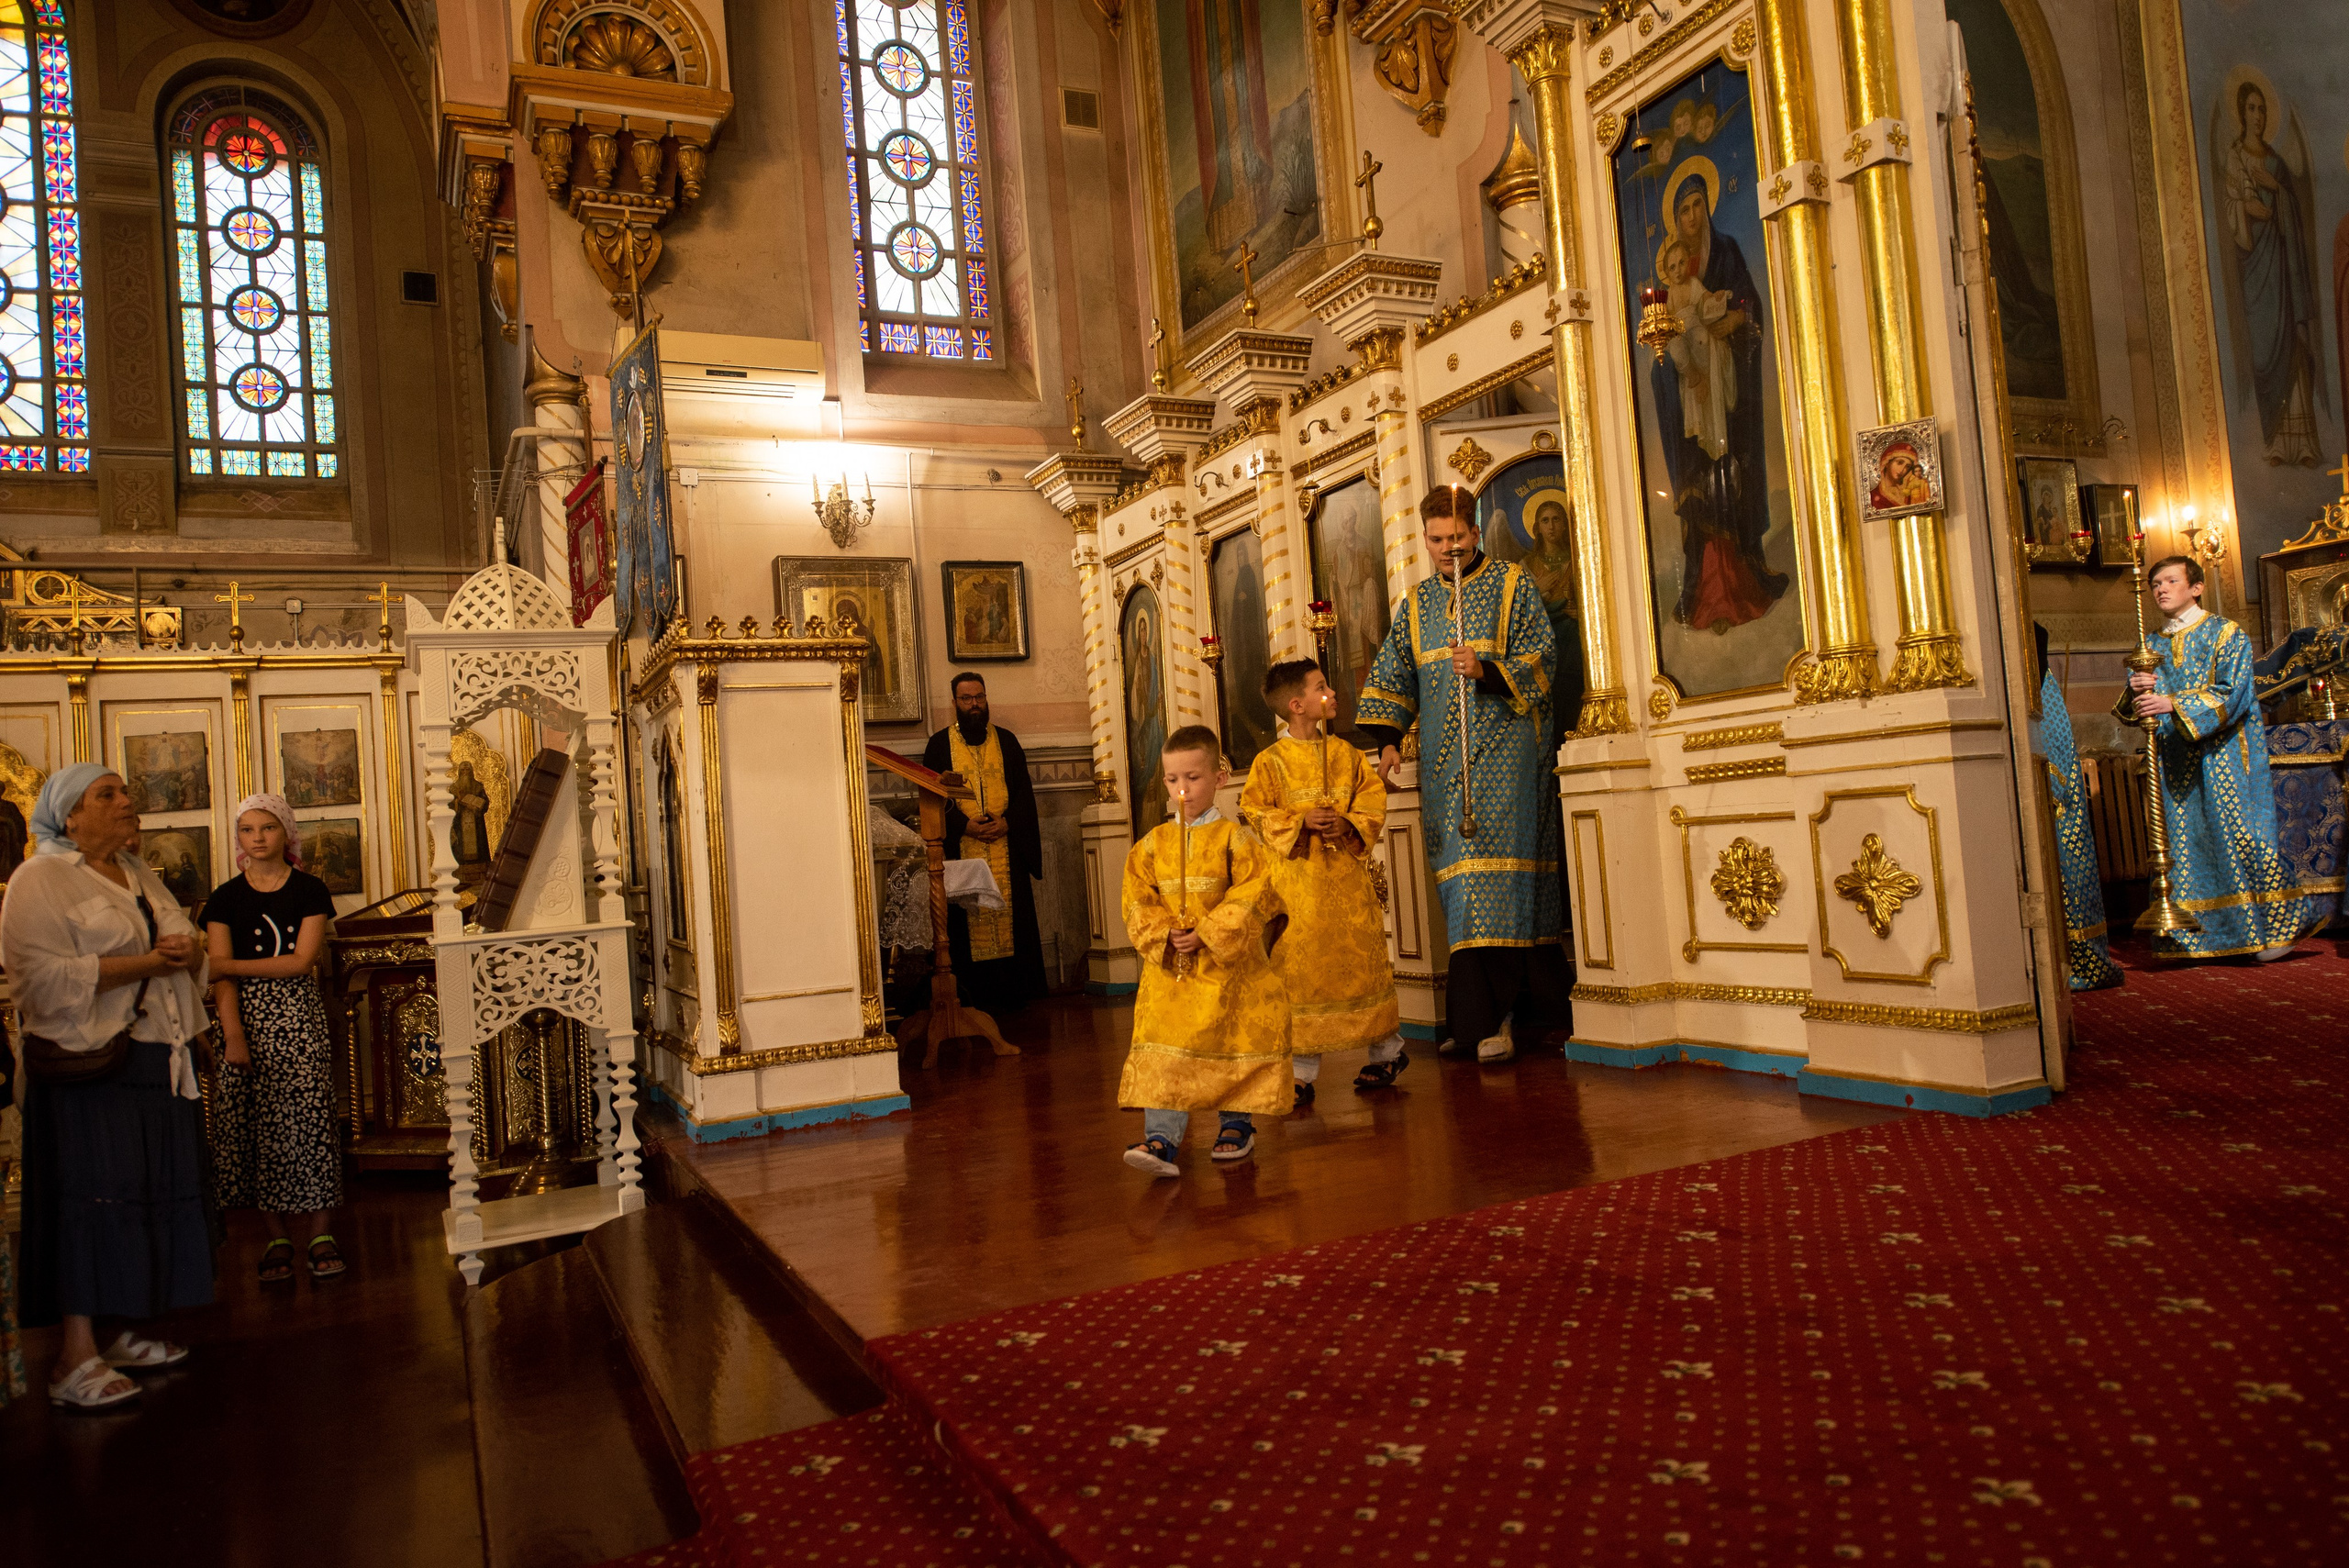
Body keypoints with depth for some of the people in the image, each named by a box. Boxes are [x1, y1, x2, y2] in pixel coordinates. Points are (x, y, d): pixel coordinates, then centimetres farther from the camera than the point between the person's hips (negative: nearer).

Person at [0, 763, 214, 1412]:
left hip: (158, 1060, 7)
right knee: (92, 1196, -8)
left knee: (152, 1190, 8)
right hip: (87, 1065, -7)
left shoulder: (140, 875, 17)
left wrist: (189, 951, -4)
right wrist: (145, 963, -20)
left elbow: (188, 948, 20)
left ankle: (121, 1334, 19)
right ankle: (76, 1360, -3)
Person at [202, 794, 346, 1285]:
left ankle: (319, 1234, 0)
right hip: (247, 1018, 1)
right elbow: (222, 977, -2)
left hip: (299, 1018, -1)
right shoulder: (225, 899, 6)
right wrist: (234, 1037, -13)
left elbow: (301, 962, -6)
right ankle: (277, 1238, 8)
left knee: (307, 1120, -5)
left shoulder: (309, 890, 4)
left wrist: (229, 965, -8)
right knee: (258, 1128, 0)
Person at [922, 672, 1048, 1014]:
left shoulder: (1006, 741, 11)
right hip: (961, 849, -1)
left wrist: (1007, 822, -9)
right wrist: (965, 825, -12)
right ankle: (978, 997, 1)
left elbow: (1024, 790, 8)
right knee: (969, 919, -4)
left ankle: (1013, 994, 5)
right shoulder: (939, 744, 7)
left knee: (1012, 915, -1)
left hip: (1007, 846, 2)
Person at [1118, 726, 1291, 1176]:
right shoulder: (1153, 844, 6)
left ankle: (1236, 1124, 27)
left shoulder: (1234, 838, -4)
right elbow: (1138, 900, 5)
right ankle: (1162, 1138, -5)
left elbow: (1255, 894, -11)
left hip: (1229, 969, -2)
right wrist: (1165, 935, -13)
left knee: (1234, 1044, 7)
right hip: (1169, 970, 3)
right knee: (1162, 1051, -6)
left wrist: (1207, 935, -17)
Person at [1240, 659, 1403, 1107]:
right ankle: (1302, 1071, 7)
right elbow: (1255, 813, -5)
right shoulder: (1271, 761, -2)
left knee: (1363, 961, 9)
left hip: (1347, 874, 3)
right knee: (1298, 970, -2)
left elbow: (1374, 798, 7)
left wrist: (1349, 825, -11)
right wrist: (1300, 823, -16)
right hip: (1296, 880, -3)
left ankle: (1388, 1050, 27)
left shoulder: (1346, 753, 9)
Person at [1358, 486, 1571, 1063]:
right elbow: (1392, 676, 15)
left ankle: (1495, 1012, -12)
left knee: (1498, 867, -13)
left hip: (1505, 750, -4)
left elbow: (1541, 661, -1)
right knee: (1462, 876, -2)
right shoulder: (1417, 603, 19)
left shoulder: (1512, 586, 7)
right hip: (1443, 758, 4)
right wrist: (1388, 741, 2)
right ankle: (1489, 1017, 1)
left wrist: (1486, 671, -18)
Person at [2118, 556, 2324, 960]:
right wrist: (2136, 692, -12)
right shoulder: (2153, 646, 15)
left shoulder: (2225, 633, 0)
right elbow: (2133, 709, 11)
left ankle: (2276, 925, 4)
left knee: (2238, 832, -7)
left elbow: (2231, 694, -13)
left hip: (2224, 754, -5)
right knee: (2185, 839, 2)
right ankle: (2200, 933, 8)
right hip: (2176, 759, 5)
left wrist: (2173, 704, -25)